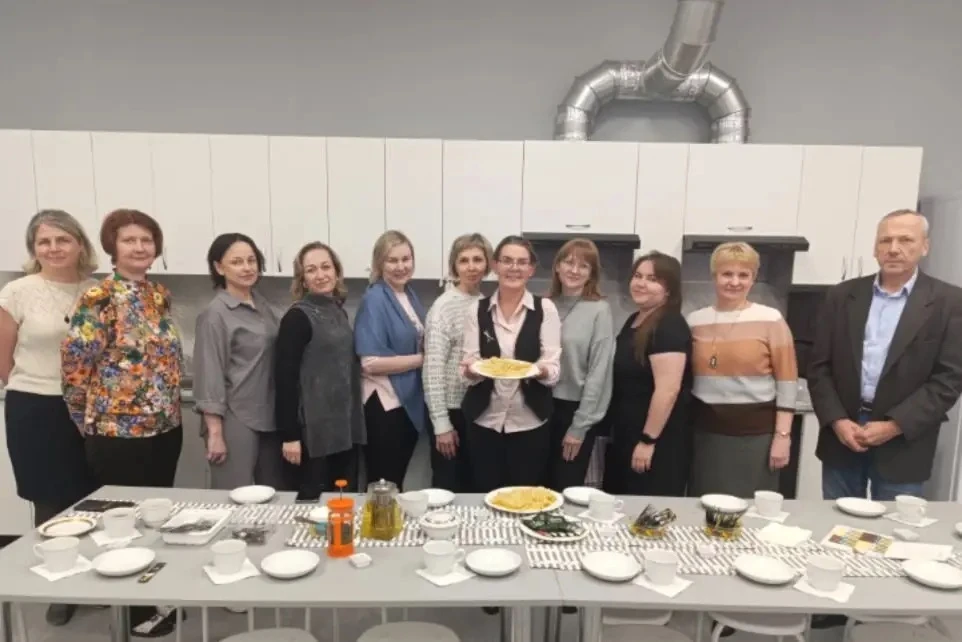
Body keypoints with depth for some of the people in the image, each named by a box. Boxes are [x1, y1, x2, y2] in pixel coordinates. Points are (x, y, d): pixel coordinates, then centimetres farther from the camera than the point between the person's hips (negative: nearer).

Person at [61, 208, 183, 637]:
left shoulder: (159, 295, 8)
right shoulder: (100, 298, -14)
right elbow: (74, 365, -13)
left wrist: (169, 408, 13)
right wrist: (94, 422, -4)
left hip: (165, 427, 7)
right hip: (119, 432, -7)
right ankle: (131, 610, 25)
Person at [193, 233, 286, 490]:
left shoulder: (262, 304, 9)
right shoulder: (215, 314, -11)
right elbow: (209, 375, -13)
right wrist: (215, 432, -16)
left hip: (270, 418, 7)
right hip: (235, 421, -6)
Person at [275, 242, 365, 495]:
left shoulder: (339, 311, 11)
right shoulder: (298, 317, -10)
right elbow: (285, 377, -14)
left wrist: (355, 420, 13)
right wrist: (289, 435, -18)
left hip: (347, 427, 7)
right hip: (315, 430, -7)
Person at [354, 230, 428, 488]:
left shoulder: (410, 294, 8)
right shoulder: (374, 299, -15)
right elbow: (371, 362, -22)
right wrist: (422, 359, -14)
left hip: (410, 401, 7)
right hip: (383, 405, -7)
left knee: (397, 482, 19)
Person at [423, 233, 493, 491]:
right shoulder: (444, 306, -12)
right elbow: (433, 369, -15)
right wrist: (441, 423, -16)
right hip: (453, 410, -6)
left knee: (474, 487, 17)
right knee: (448, 489, 6)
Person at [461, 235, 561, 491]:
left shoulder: (545, 309, -2)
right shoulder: (477, 310, 2)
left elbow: (554, 370, -6)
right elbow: (467, 369, 0)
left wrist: (541, 371, -28)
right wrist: (472, 370, -22)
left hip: (529, 423, -1)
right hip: (484, 421, 1)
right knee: (485, 496, 10)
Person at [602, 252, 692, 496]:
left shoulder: (670, 326, -18)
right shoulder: (634, 321, 11)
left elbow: (668, 389, -24)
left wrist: (648, 440, -23)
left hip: (657, 442, -9)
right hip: (625, 435, 9)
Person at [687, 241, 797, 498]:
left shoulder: (771, 320, -4)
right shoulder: (695, 321, 4)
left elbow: (787, 380, -3)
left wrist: (782, 435, -6)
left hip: (756, 433, -2)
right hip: (707, 431, 3)